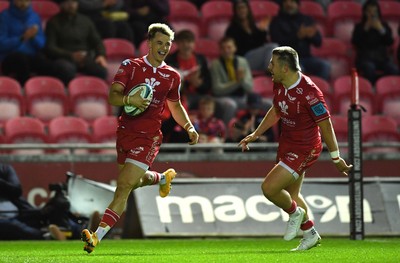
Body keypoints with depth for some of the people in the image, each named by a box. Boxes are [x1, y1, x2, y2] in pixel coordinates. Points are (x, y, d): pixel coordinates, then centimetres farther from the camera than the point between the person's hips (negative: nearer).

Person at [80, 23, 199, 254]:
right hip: (125, 131, 2)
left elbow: (175, 105, 24)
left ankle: (97, 237, -18)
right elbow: (112, 96, -9)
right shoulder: (131, 66, 0)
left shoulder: (172, 76, 6)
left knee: (124, 186, -14)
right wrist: (128, 100, -29)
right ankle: (162, 178, 54)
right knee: (133, 180, 19)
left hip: (148, 137, -2)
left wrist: (189, 127, 14)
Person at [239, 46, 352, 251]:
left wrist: (336, 158, -14)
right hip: (286, 144, 8)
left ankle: (295, 213, 14)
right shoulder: (278, 84, -3)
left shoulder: (309, 92, -28)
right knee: (290, 194, 19)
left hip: (304, 149, -8)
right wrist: (255, 134, 19)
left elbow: (325, 124, -21)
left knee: (269, 188, -15)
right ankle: (310, 234, 37)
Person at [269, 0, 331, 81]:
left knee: (325, 65, -23)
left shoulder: (307, 20, 15)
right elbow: (277, 43, -11)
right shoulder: (277, 21, 4)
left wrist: (312, 35, -16)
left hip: (306, 57, 4)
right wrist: (297, 36, -23)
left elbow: (318, 42, 9)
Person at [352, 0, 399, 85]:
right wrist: (365, 29, -9)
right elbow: (355, 42, -6)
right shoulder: (359, 27, 8)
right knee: (370, 69, -38)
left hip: (383, 57, 2)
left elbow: (390, 42, 3)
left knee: (394, 71, -29)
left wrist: (381, 30, -9)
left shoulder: (384, 25, 13)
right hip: (366, 58, -2)